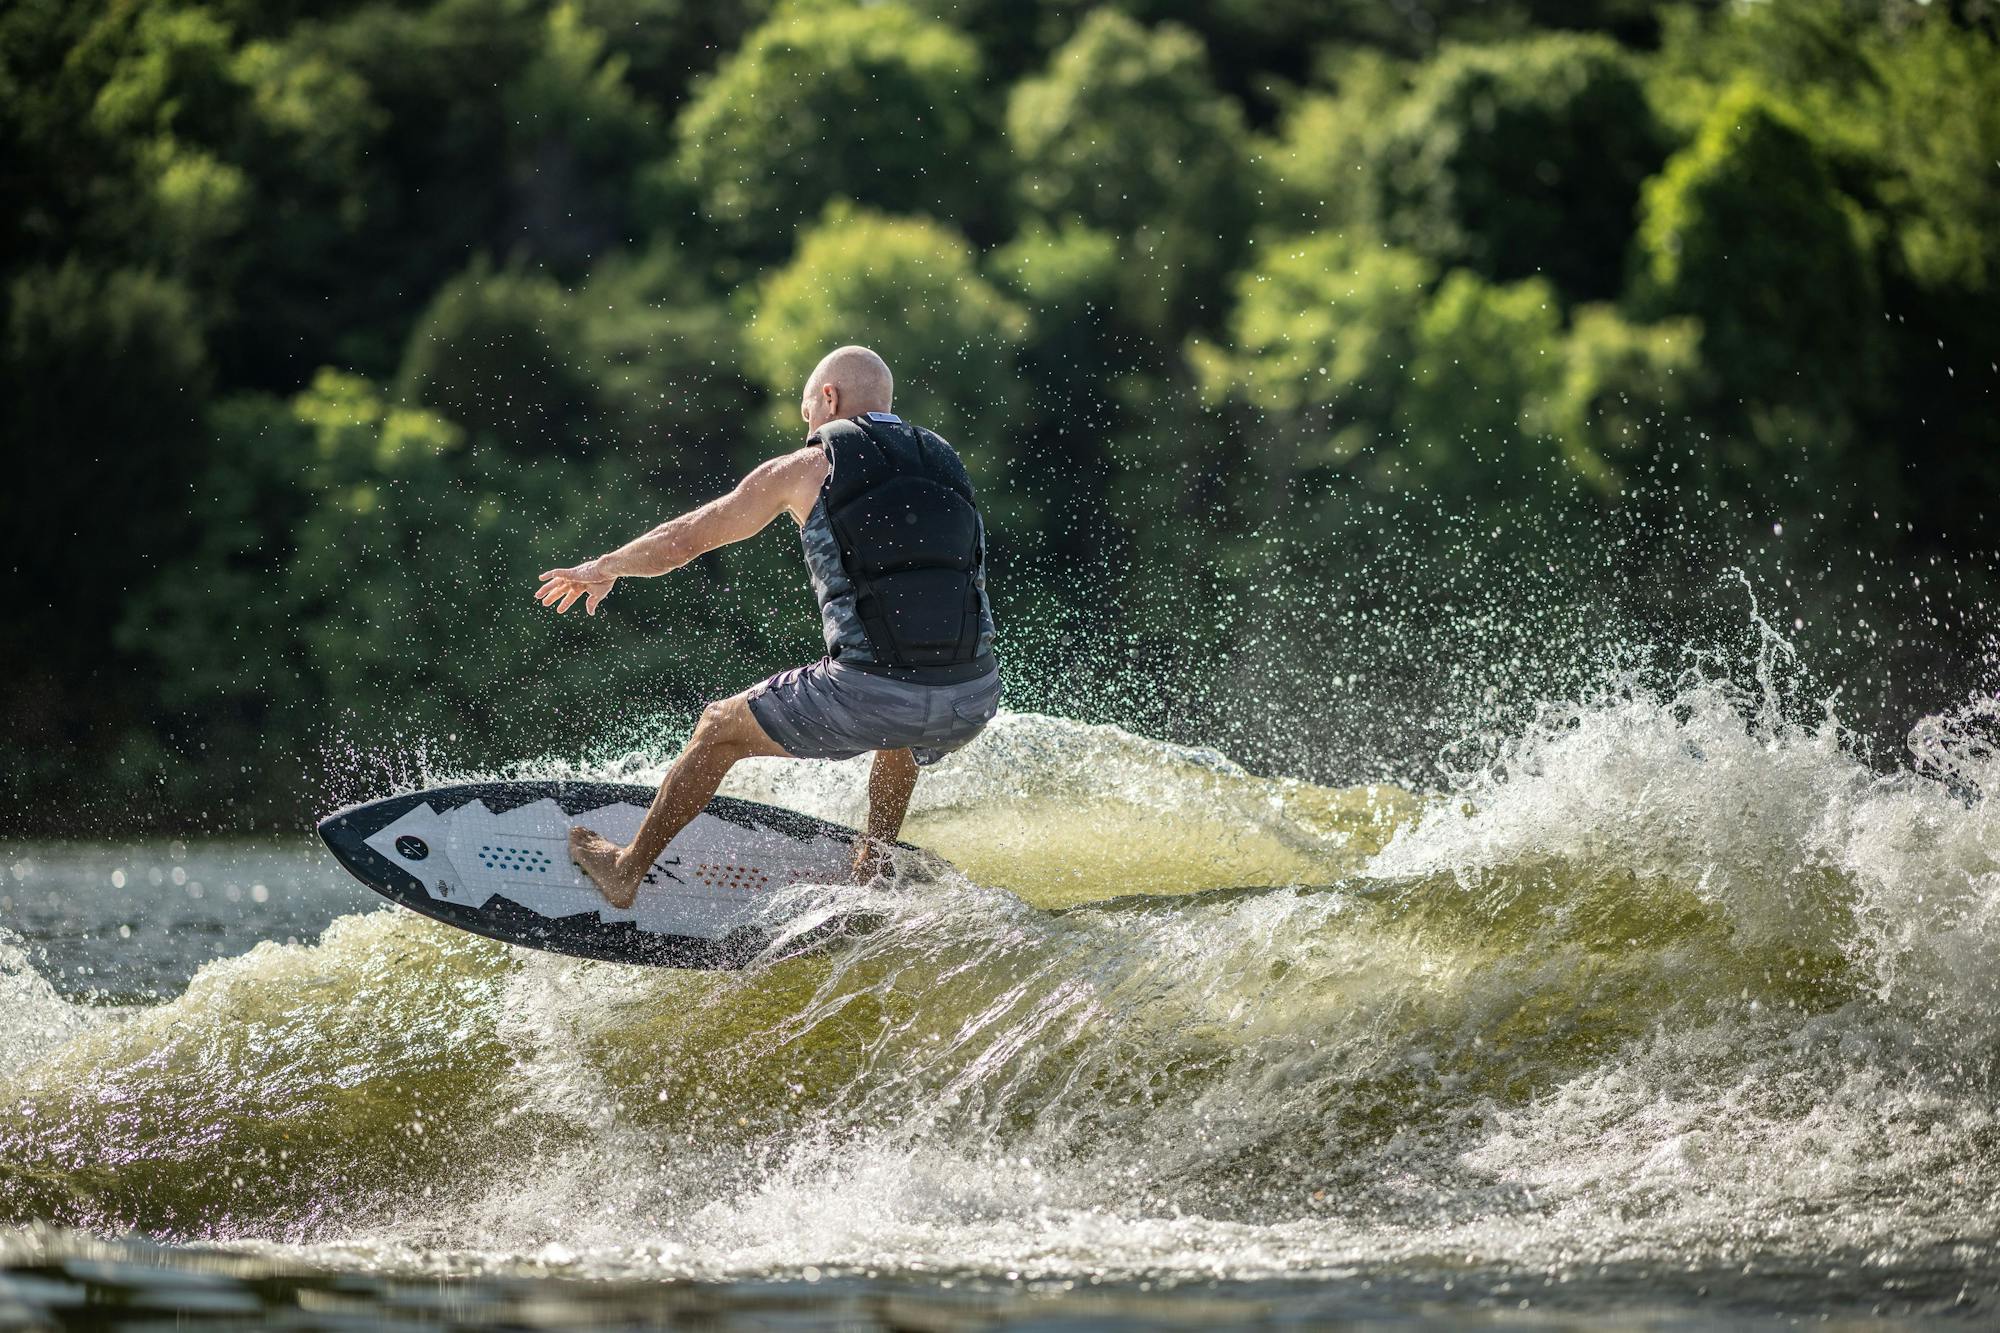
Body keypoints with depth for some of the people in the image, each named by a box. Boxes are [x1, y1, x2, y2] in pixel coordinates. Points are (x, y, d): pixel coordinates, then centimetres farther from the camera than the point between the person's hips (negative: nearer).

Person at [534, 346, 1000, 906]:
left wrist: (605, 568, 40)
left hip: (871, 691, -4)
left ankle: (627, 871, 35)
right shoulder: (946, 465, 19)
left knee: (720, 729, 22)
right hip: (974, 699, 4)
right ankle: (869, 881, 46)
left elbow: (687, 537, 22)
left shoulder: (806, 469, 9)